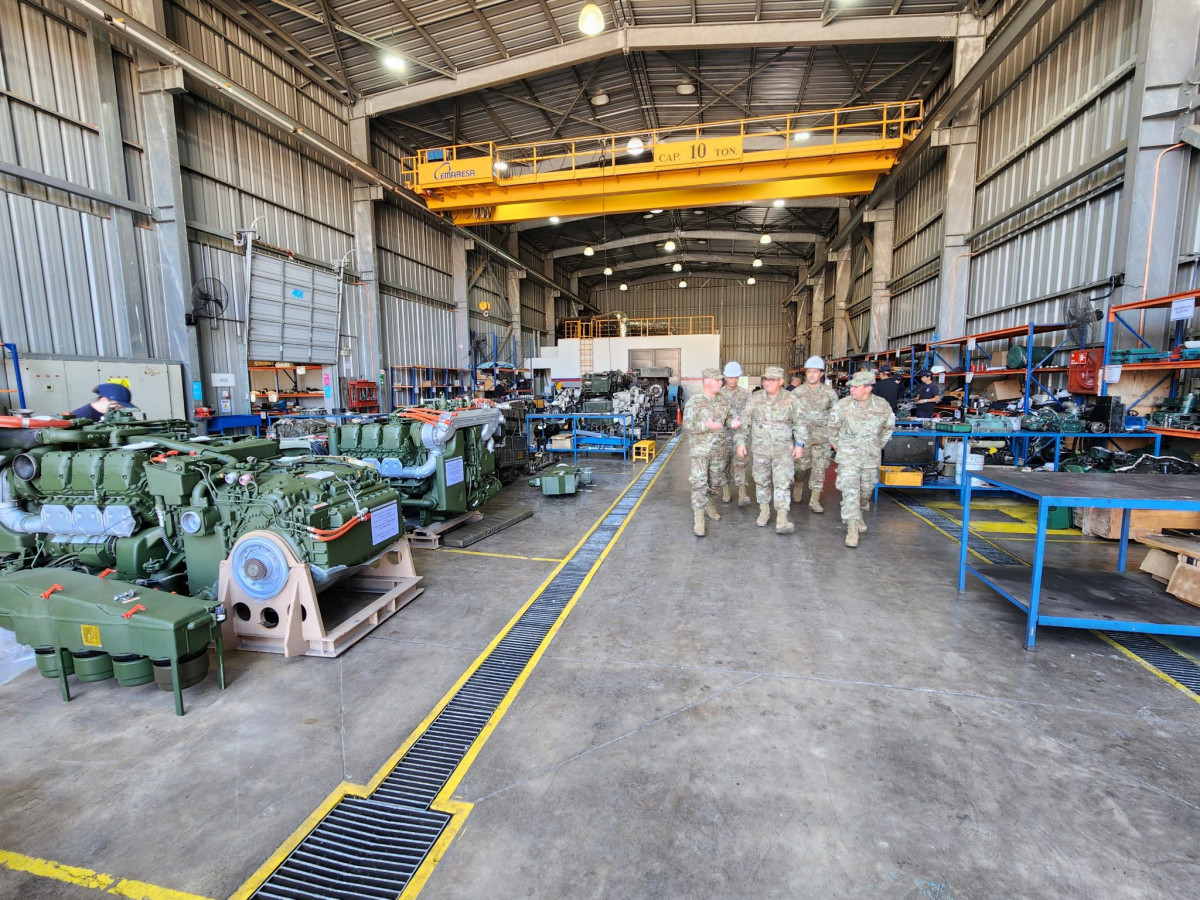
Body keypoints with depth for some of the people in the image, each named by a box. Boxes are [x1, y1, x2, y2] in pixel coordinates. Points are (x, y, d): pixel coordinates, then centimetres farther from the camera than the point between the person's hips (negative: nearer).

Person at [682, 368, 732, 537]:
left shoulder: (722, 400, 5)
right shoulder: (694, 401, -12)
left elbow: (726, 417, 15)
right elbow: (687, 424, -15)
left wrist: (732, 423, -9)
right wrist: (706, 426, -29)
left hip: (718, 449, 5)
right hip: (700, 449, -5)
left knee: (715, 481, 16)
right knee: (699, 482, -6)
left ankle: (707, 501, 41)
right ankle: (698, 518, 1)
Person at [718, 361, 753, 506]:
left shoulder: (745, 394, 4)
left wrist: (739, 419, -20)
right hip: (723, 433, 1)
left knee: (740, 461, -11)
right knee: (724, 461, 6)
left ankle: (742, 493, -13)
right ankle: (726, 491, 18)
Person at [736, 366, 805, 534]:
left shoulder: (790, 399, -2)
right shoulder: (755, 398, -1)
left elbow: (799, 423, 5)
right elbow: (745, 422, 3)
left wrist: (799, 444, 0)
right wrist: (741, 442, 0)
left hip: (784, 449, -1)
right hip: (760, 449, 1)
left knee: (783, 483, -7)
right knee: (762, 481, 11)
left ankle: (781, 520, -7)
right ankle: (764, 511, 27)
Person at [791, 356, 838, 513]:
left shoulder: (830, 393, 4)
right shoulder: (797, 392, 3)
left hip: (822, 437, 0)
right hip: (802, 435, 0)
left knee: (819, 468, 0)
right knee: (800, 465, 5)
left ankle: (815, 500, 7)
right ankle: (799, 485, 35)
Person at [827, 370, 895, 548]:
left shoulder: (882, 406, -7)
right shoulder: (842, 405, -12)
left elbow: (888, 427, 12)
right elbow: (833, 426, 6)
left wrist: (878, 445, 15)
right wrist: (839, 445, 11)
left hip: (871, 456, 3)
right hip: (848, 455, -2)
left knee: (866, 490, 16)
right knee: (850, 490, -11)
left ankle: (859, 514, 43)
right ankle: (852, 528, -9)